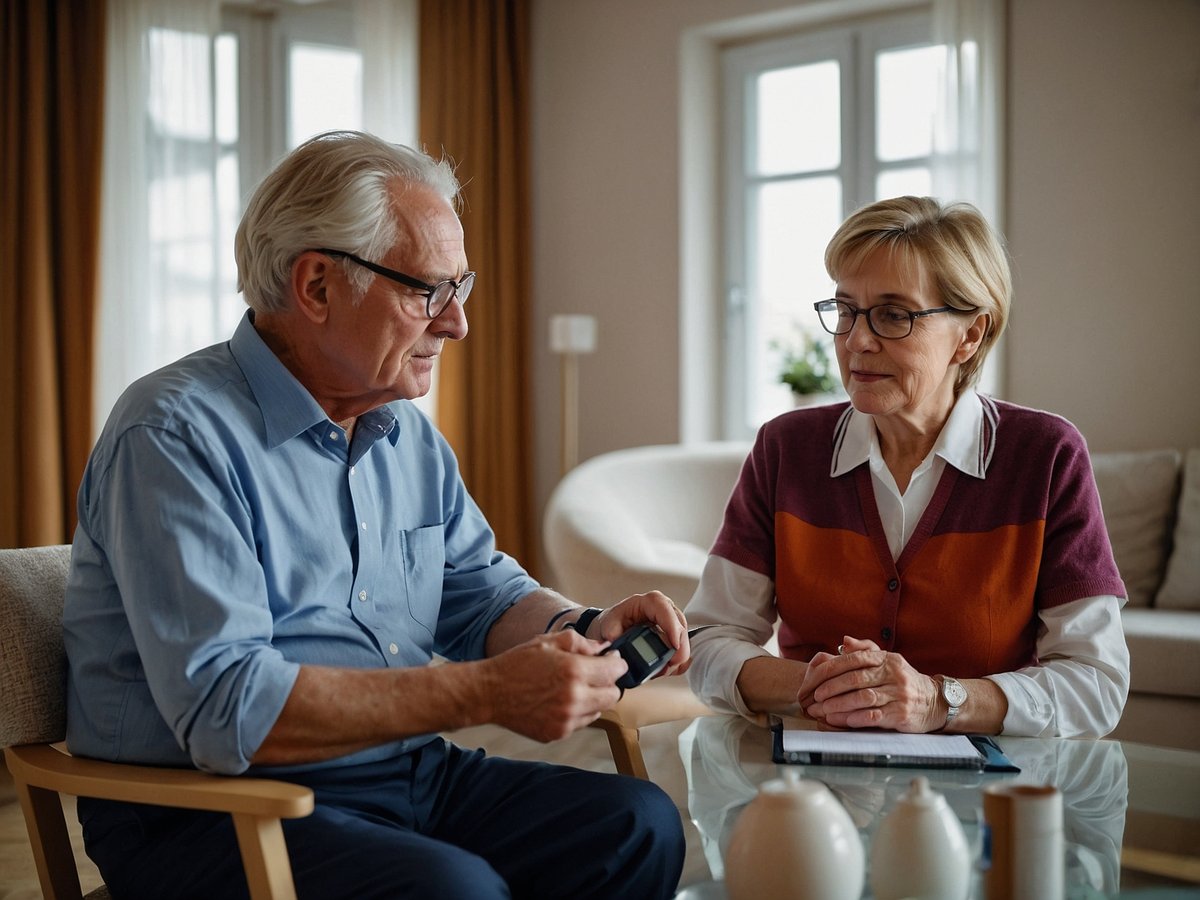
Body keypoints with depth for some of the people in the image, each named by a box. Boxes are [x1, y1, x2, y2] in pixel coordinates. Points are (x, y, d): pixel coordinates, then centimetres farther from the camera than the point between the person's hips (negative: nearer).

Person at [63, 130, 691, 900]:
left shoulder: (409, 434, 12)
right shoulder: (177, 435, -16)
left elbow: (480, 593, 21)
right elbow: (223, 708, -26)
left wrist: (586, 632, -3)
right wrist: (488, 692, -29)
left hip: (411, 777, 8)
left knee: (639, 825, -10)